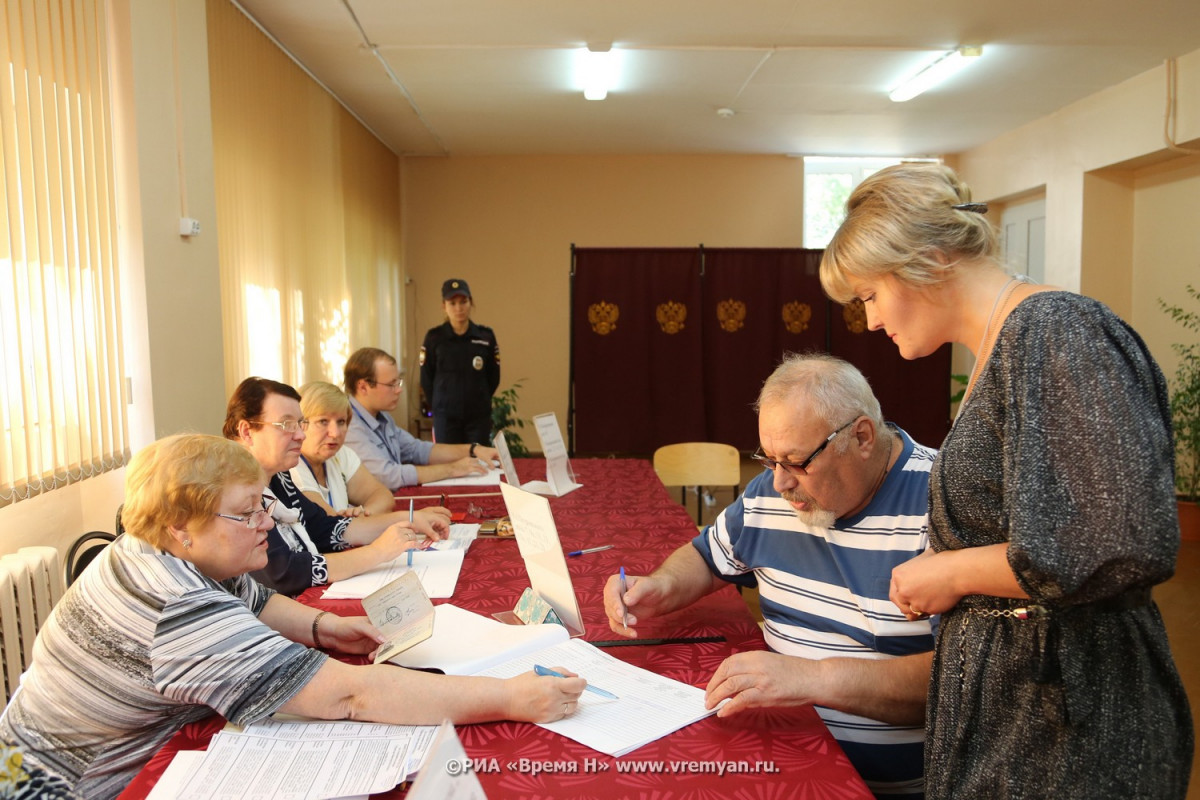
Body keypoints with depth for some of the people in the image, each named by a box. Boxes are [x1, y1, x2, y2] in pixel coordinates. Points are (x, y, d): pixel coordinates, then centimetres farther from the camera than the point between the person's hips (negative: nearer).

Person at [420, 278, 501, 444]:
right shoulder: (434, 337, -4)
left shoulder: (486, 336, -1)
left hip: (479, 415, 1)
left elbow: (493, 377, 7)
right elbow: (426, 379, 4)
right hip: (445, 416, -1)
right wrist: (440, 405, 7)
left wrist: (478, 401, 8)